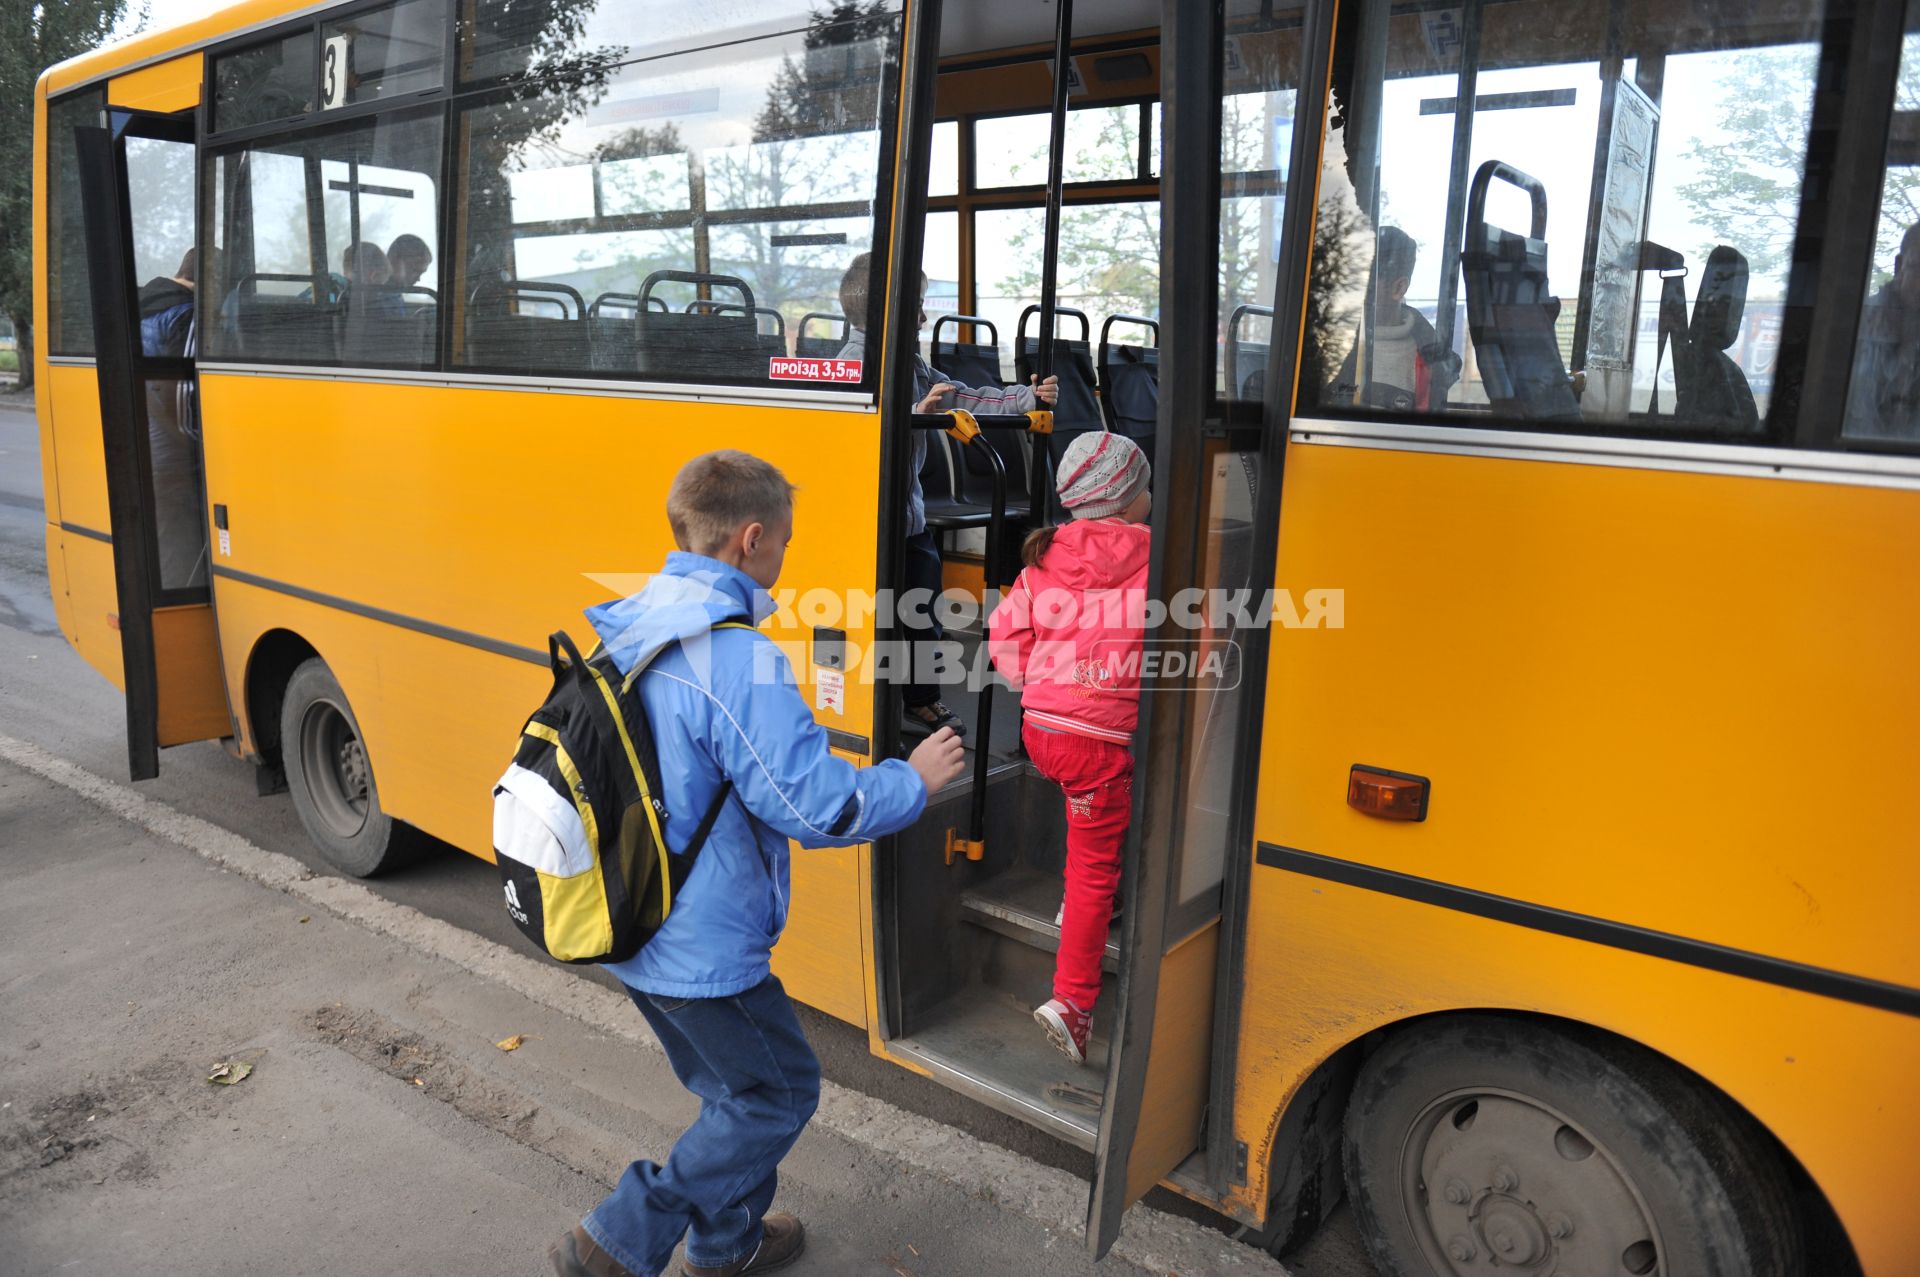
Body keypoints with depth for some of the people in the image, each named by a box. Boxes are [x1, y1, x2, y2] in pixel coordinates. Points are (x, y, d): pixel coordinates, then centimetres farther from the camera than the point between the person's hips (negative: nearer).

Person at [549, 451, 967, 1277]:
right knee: (779, 1093, 13)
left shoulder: (631, 631, 1)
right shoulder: (737, 660, -28)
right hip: (703, 951, -9)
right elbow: (818, 806, -26)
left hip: (636, 929, 9)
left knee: (736, 1089, 26)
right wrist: (915, 778, -10)